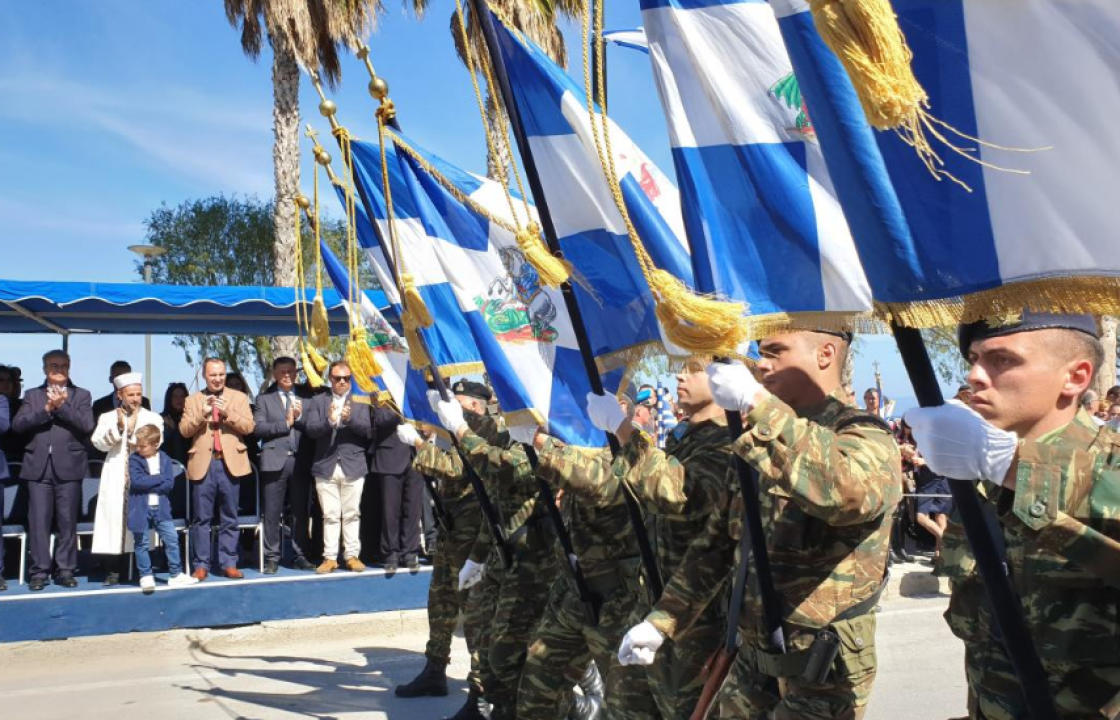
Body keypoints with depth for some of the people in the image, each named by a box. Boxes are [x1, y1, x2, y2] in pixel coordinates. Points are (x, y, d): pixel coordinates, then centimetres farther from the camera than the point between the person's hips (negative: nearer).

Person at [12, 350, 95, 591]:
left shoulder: (81, 395, 10)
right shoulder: (32, 395, 14)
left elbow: (87, 425, -5)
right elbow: (17, 424, 1)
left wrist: (62, 406, -11)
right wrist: (46, 409, -10)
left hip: (68, 467, -1)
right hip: (39, 467, 1)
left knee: (67, 522, 2)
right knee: (38, 521, -1)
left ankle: (65, 570, 9)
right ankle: (39, 571, 5)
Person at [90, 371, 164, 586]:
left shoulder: (152, 418, 10)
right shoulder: (108, 417, 13)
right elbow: (99, 443, -1)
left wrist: (133, 429, -10)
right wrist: (118, 427, -12)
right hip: (116, 478, 1)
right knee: (115, 518, -5)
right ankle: (113, 570, 2)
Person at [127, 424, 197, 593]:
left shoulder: (164, 459, 1)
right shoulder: (134, 459, -4)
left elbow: (169, 484, -8)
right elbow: (136, 481, -18)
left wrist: (148, 484, -16)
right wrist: (159, 479, -14)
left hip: (161, 508, 2)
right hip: (141, 509, -2)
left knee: (172, 539, 4)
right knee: (142, 543, 4)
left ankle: (175, 574, 14)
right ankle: (145, 576, 16)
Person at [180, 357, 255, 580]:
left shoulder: (239, 397, 9)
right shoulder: (193, 400, 10)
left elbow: (248, 427, -2)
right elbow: (184, 430, 1)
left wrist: (227, 413, -14)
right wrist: (201, 414, -14)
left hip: (230, 463, 0)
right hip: (203, 464, 0)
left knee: (229, 518, 5)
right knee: (201, 518, 2)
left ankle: (229, 563, 11)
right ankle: (201, 564, 10)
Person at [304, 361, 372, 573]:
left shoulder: (360, 402, 7)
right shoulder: (317, 401, 9)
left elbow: (369, 430, -3)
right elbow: (310, 428, -4)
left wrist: (350, 419, -19)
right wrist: (329, 421, -22)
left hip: (353, 466, 0)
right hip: (326, 466, 0)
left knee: (352, 514, 4)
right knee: (330, 515, 3)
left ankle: (352, 555, 12)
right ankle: (330, 557, 9)